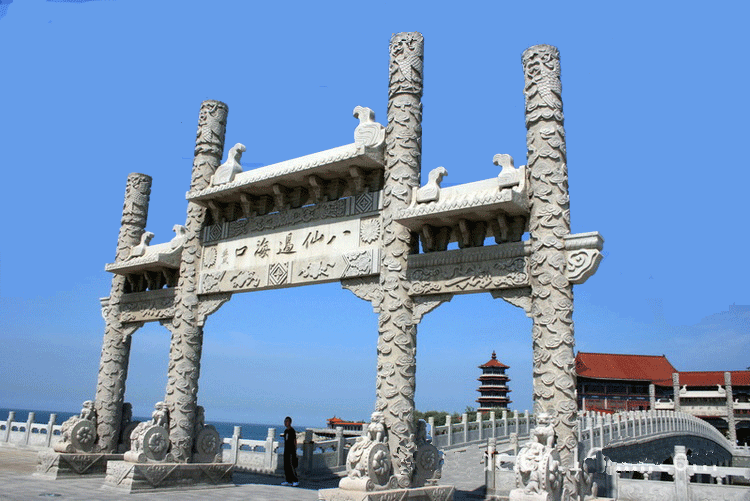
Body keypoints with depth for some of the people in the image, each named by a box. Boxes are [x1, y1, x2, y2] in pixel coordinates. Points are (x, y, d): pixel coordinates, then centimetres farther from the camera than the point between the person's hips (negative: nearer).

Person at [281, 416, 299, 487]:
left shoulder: (292, 431, -11)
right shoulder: (285, 431, 13)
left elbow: (295, 441, -10)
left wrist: (295, 451, -12)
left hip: (291, 451, -8)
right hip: (286, 451, 8)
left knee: (291, 466, -9)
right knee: (286, 467, 9)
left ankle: (295, 481, -2)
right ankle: (288, 481, 15)